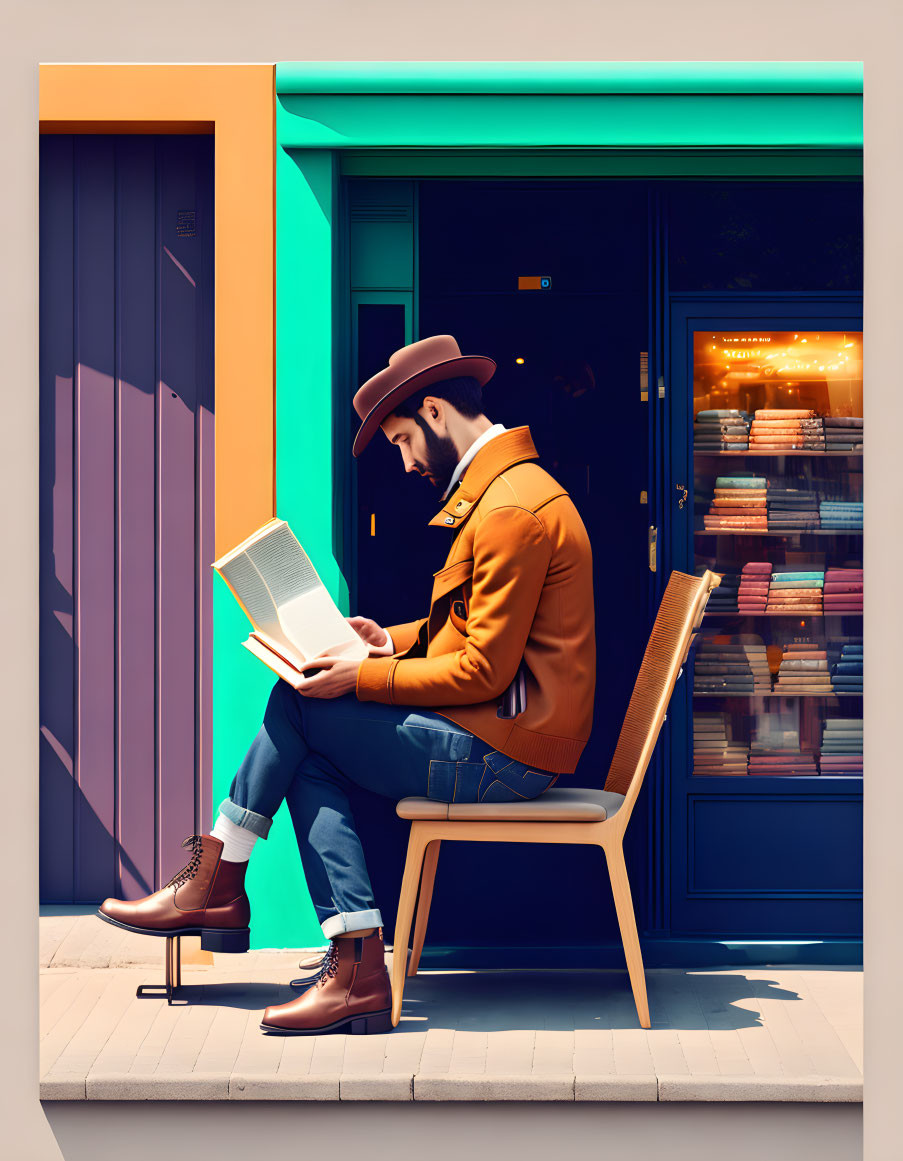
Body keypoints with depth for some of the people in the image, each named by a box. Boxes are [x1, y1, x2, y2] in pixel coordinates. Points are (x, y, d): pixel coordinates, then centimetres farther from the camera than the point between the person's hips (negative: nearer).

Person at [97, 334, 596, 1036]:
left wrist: (362, 678, -15)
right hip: (503, 742, 10)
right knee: (309, 761, 1)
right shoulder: (505, 486, 16)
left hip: (503, 752, -10)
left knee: (297, 704, -7)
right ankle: (358, 968, -8)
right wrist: (396, 641, 11)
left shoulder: (509, 510, -19)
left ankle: (217, 884, 8)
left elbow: (482, 670, -21)